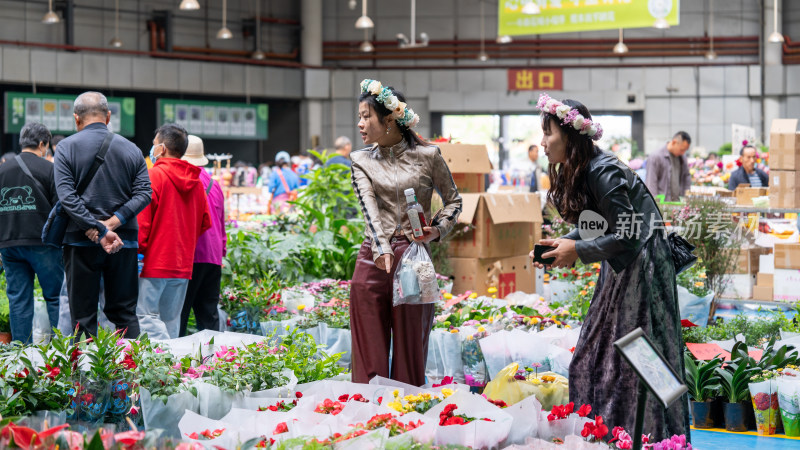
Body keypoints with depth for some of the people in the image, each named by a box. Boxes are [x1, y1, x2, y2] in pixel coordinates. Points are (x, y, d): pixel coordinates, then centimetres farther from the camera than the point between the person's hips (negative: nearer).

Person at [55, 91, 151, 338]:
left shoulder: (66, 147, -1)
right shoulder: (130, 149, 7)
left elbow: (67, 196, -12)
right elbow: (144, 193, -2)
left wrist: (100, 231, -15)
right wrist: (112, 223, -9)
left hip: (81, 243, -2)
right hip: (124, 243, 3)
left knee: (83, 316, 2)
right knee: (125, 313, 8)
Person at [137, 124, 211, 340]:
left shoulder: (153, 176, -10)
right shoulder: (196, 181, 11)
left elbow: (141, 222, -13)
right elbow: (205, 222, 19)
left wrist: (139, 248, -3)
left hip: (155, 260, -7)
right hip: (183, 264, 7)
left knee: (146, 315, -8)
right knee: (171, 320, 12)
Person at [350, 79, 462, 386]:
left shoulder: (427, 156, 2)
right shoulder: (362, 161, 7)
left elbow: (454, 200, 13)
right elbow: (369, 207, -9)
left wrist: (437, 230, -7)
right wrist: (382, 248, -26)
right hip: (373, 260, 2)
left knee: (411, 352, 2)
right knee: (370, 353, 1)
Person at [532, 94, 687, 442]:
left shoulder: (602, 172, -22)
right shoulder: (576, 171, 7)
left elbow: (626, 237, -24)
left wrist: (577, 251, -18)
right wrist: (560, 243, 0)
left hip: (641, 267, -10)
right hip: (618, 270, 10)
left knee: (629, 361, -6)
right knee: (593, 355, 12)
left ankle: (645, 436, 2)